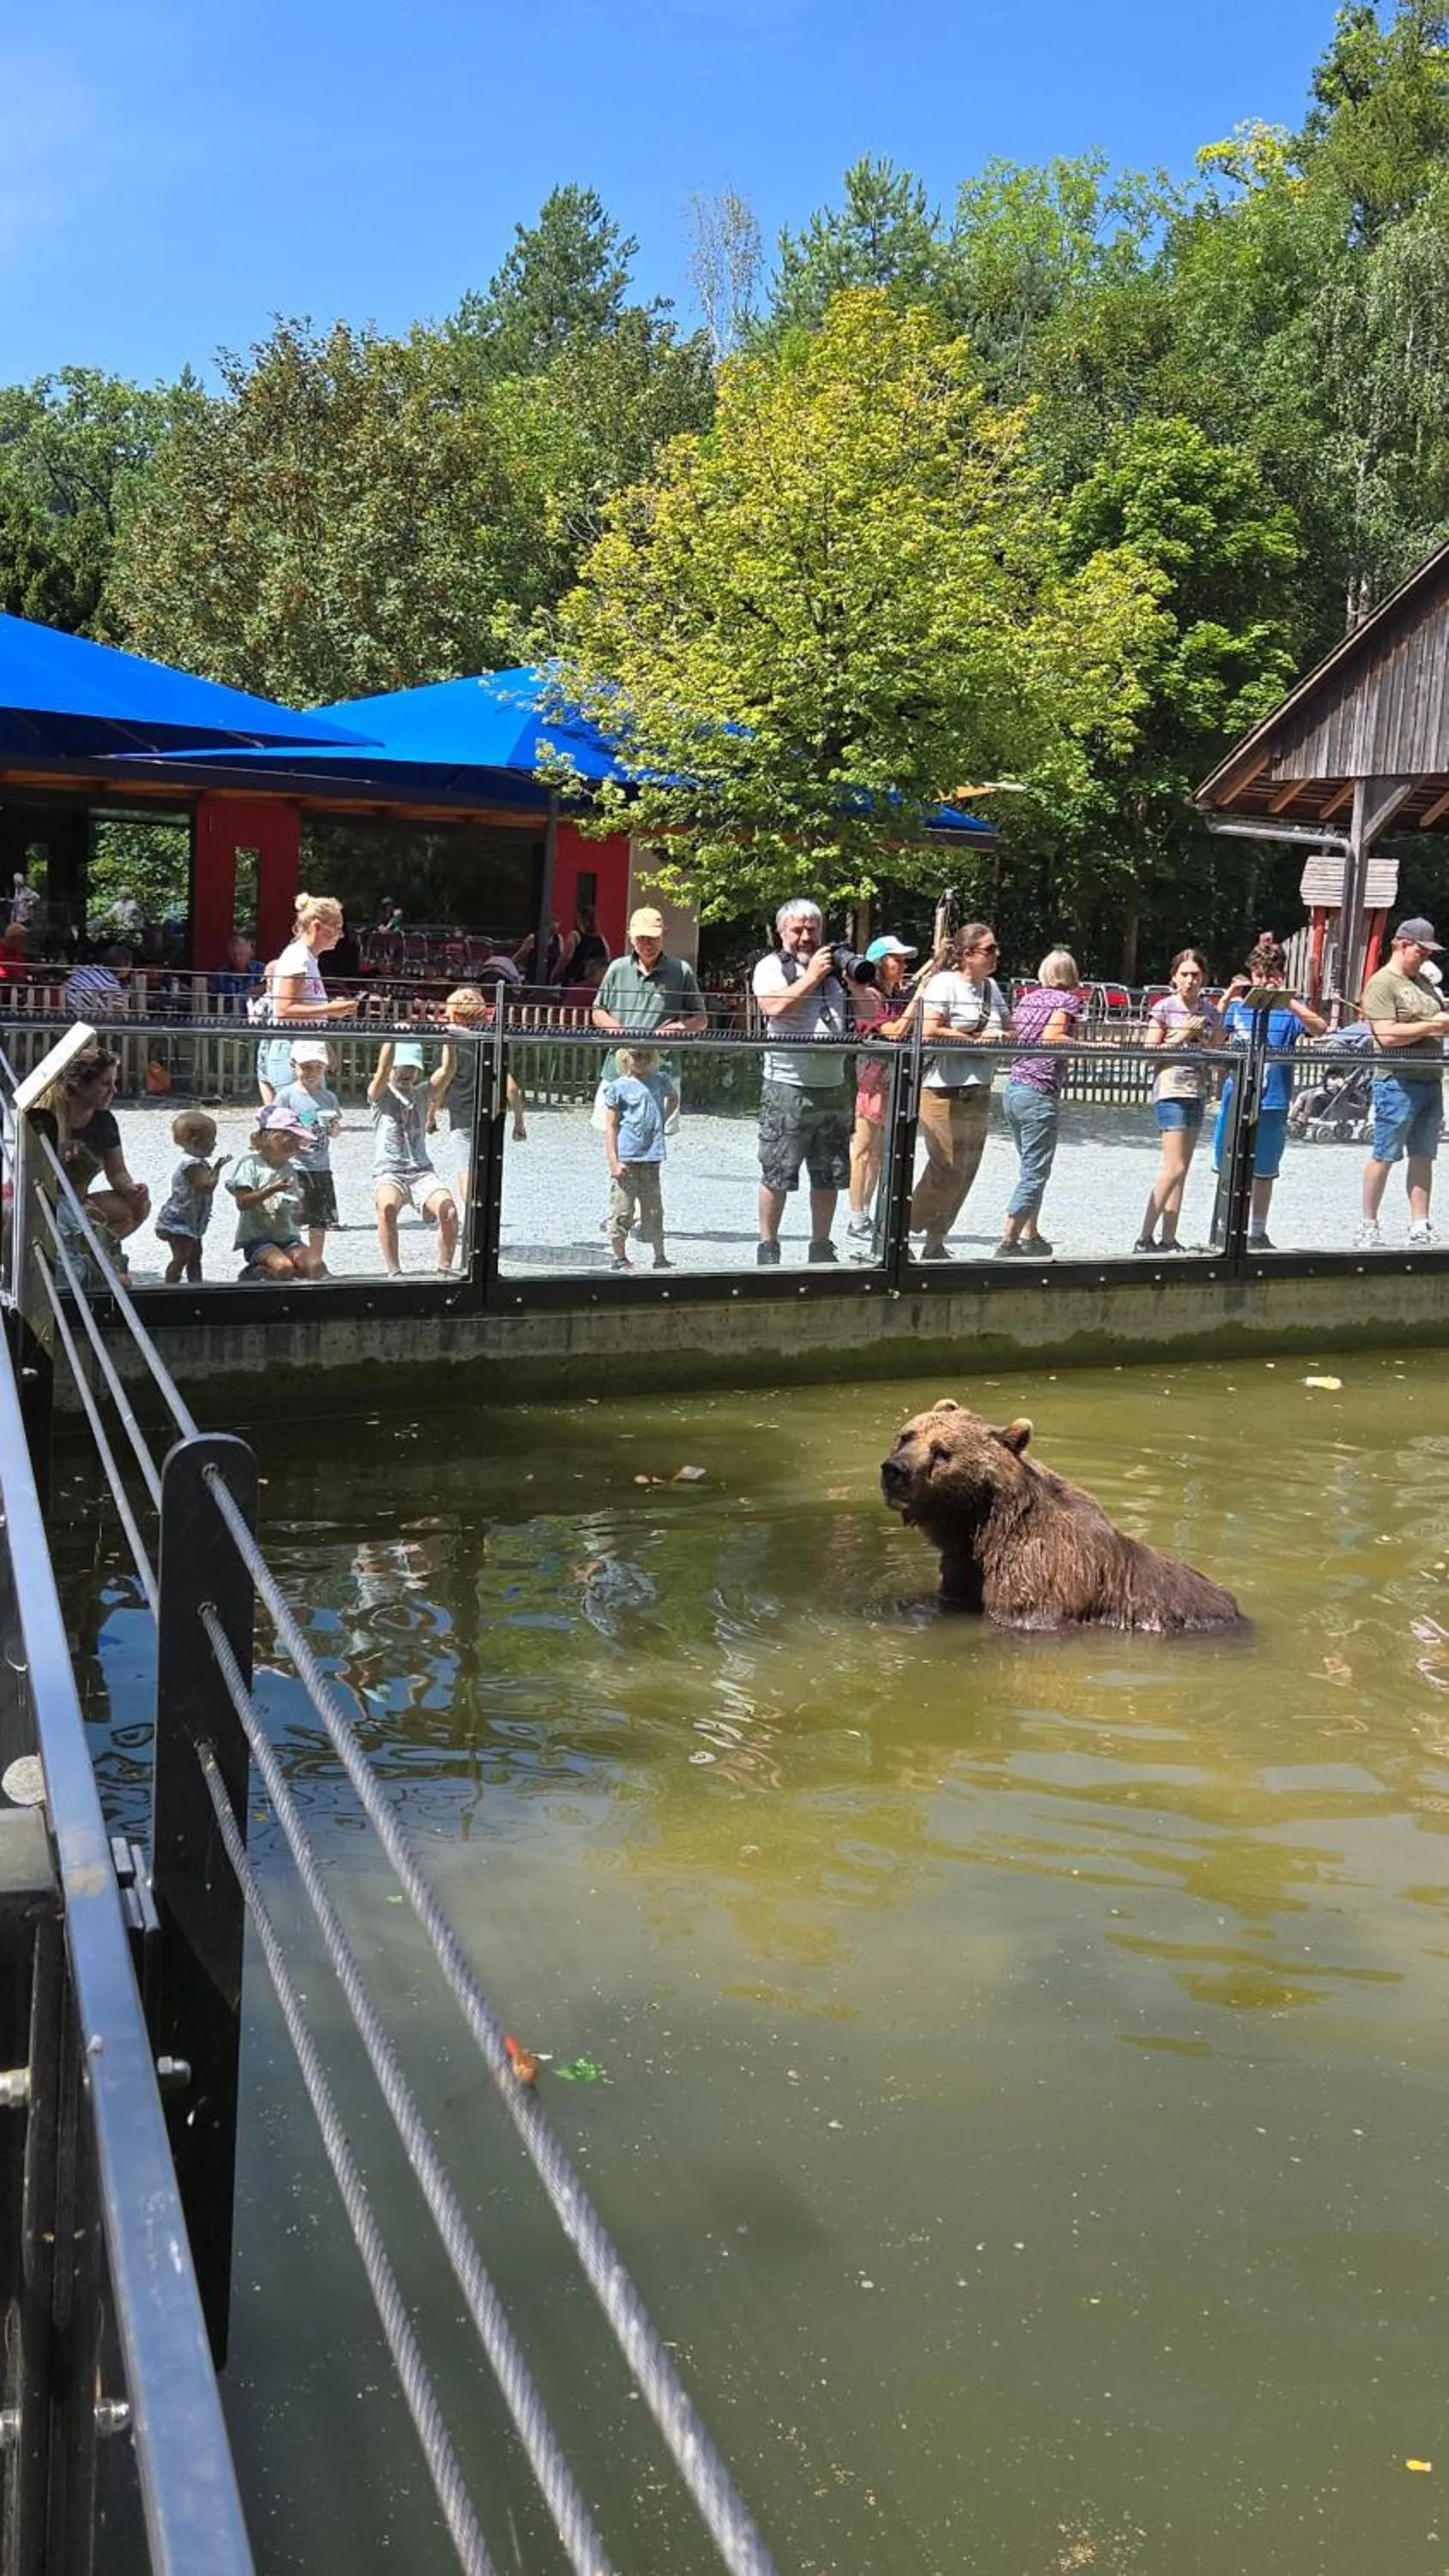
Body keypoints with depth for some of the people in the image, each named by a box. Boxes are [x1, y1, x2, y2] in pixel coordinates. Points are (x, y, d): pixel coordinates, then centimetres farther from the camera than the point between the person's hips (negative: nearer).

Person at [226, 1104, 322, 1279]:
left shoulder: (290, 1170, 14)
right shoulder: (251, 1163, -5)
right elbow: (242, 1202, -16)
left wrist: (298, 1211, -6)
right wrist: (272, 1190, -25)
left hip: (287, 1237, 6)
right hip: (256, 1237, -6)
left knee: (314, 1266, -21)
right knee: (283, 1266, -34)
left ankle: (259, 1270, -2)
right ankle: (252, 1273, -1)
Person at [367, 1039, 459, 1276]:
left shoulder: (422, 1094, 15)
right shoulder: (381, 1095, 6)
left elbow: (446, 1071, 0)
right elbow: (383, 1069, -15)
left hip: (421, 1172, 3)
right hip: (388, 1173, -3)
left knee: (449, 1211, -25)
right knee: (387, 1206, -37)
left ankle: (444, 1269, -9)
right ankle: (393, 1272, -29)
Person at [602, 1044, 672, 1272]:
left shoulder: (659, 1082, 10)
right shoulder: (618, 1087, -4)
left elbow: (671, 1099, 34)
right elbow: (611, 1127, -6)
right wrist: (614, 1162, -13)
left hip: (651, 1159, 4)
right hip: (626, 1160, -4)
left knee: (654, 1211, 10)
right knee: (622, 1211, 1)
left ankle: (660, 1257, 16)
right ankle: (619, 1257, 11)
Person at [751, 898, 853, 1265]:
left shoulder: (834, 967, 15)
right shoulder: (771, 966, 0)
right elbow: (775, 1006, -18)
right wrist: (812, 975, -11)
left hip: (832, 1085, 5)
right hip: (787, 1086, -5)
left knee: (829, 1175, 9)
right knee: (777, 1174, -2)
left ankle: (821, 1246, 19)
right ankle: (768, 1247, 7)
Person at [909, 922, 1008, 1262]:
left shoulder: (991, 986, 14)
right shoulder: (944, 983, -10)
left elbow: (1006, 1028, 22)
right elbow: (929, 1032, -21)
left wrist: (1003, 1036, -2)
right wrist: (978, 1040, -15)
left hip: (979, 1093, 8)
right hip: (944, 1093, -8)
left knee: (965, 1174, 9)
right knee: (948, 1171, -11)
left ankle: (935, 1243, 18)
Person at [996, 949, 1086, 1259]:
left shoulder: (1028, 998, 13)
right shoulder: (1068, 1000, -5)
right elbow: (1052, 1037, -21)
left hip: (1013, 1090, 8)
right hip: (1040, 1094, -8)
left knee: (1032, 1169, 18)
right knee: (1035, 1174, -4)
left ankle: (1030, 1236, 22)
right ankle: (1007, 1243, -7)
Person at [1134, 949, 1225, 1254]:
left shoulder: (1209, 1011, 10)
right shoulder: (1164, 1009, -5)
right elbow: (1149, 1052, -7)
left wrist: (1203, 1039, -4)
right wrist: (1182, 1036, -14)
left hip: (1197, 1093, 6)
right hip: (1170, 1092, -6)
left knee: (1180, 1171, 6)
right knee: (1174, 1169, -13)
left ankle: (1169, 1239, 8)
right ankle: (1145, 1238, -9)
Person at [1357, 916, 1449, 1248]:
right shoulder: (1382, 983, -8)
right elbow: (1387, 1035, -18)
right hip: (1398, 1082, -8)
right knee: (1384, 1156, -2)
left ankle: (1420, 1227, 11)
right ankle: (1368, 1227, 5)